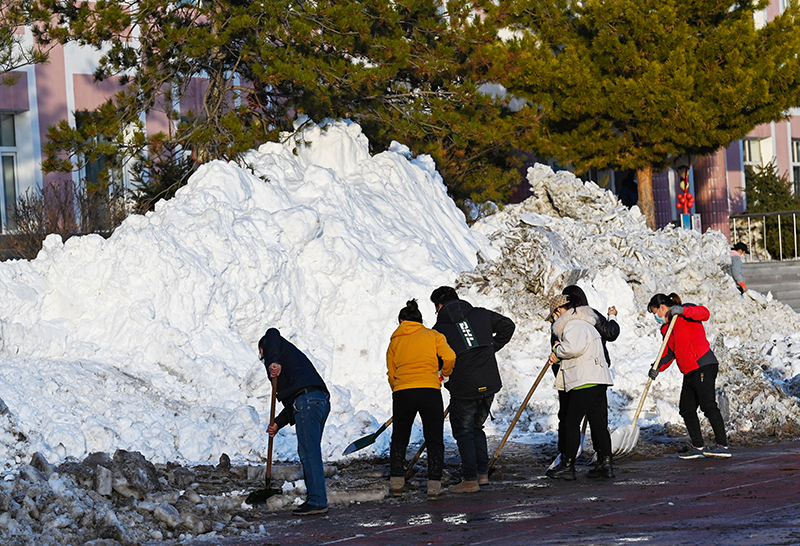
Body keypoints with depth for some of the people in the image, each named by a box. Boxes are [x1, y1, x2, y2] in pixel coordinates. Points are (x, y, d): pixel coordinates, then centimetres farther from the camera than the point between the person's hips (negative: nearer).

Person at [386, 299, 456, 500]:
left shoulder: (395, 340, 17)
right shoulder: (433, 335, 11)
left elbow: (391, 373, 15)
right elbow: (449, 358, -3)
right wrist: (445, 373, 16)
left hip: (401, 392, 2)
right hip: (430, 391, -2)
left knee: (399, 438, 18)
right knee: (434, 440, 7)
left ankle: (396, 483, 18)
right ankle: (434, 486, -1)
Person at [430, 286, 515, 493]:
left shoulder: (439, 329, -5)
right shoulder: (481, 315, 6)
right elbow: (507, 326, 13)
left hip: (464, 389, -5)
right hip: (490, 383, 5)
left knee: (464, 432, 6)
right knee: (477, 427, 22)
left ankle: (470, 480, 4)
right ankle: (482, 472, 23)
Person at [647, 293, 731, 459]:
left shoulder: (686, 312, -2)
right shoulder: (667, 327, 22)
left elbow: (704, 313, -21)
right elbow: (669, 352, 23)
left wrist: (682, 310, -33)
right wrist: (658, 367, 7)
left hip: (703, 366, -10)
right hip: (689, 372, 10)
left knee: (708, 405, -14)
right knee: (686, 409, 8)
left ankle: (723, 445, -14)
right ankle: (698, 446, 16)